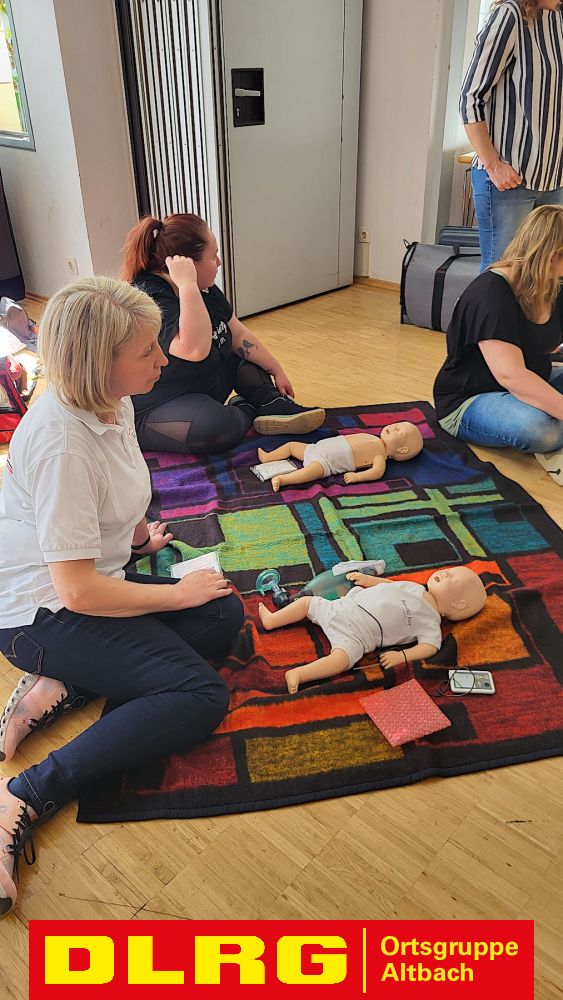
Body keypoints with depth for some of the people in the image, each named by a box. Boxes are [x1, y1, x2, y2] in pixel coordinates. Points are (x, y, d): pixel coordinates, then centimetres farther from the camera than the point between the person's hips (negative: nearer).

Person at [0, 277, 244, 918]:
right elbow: (78, 589, -27)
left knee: (224, 616, 2)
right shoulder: (60, 437, -28)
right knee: (201, 697, -17)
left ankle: (58, 689, -3)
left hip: (86, 587, 9)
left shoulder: (113, 403, 0)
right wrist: (178, 594, -15)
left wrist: (133, 532, 3)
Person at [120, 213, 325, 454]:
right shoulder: (150, 301, -27)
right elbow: (195, 350, -42)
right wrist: (187, 285, -41)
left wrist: (277, 371, 8)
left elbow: (238, 334, 8)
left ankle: (271, 404, -8)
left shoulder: (204, 289, 1)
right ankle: (247, 410, -5)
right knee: (216, 426, -36)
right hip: (150, 413, -10)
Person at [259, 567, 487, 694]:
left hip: (356, 634, -7)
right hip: (341, 607, 7)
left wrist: (402, 656, -26)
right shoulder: (413, 587, 18)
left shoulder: (430, 620, -1)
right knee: (308, 601, 9)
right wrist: (367, 579, 23)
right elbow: (390, 585, 34)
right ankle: (271, 620, 20)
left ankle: (297, 674, -36)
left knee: (342, 658, -34)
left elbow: (430, 645, -14)